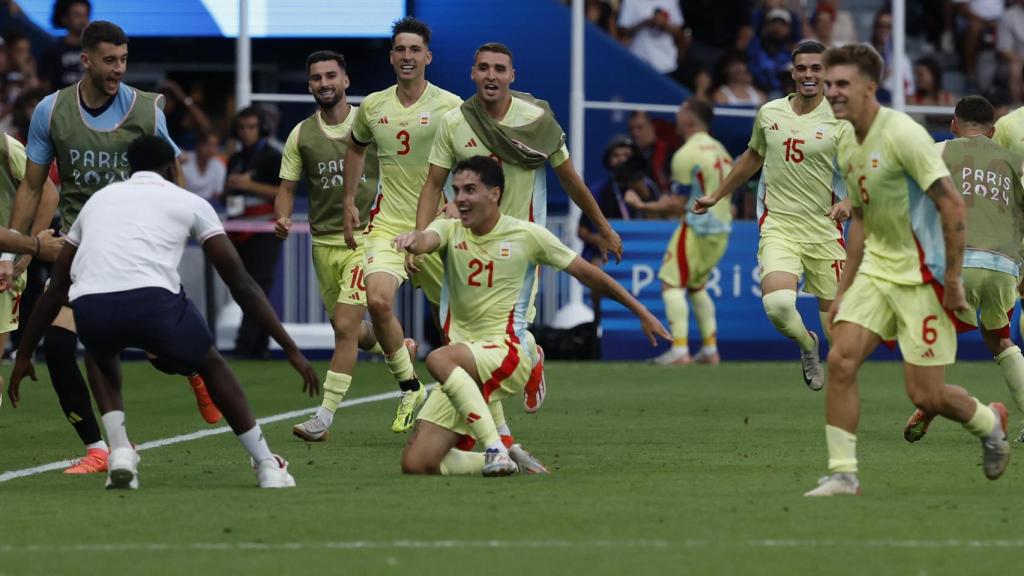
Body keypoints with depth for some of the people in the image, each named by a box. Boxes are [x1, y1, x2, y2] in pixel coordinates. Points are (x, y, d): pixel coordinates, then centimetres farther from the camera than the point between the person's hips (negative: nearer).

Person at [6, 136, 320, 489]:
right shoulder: (189, 203, 24)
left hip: (89, 307, 2)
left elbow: (56, 289, 36)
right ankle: (267, 467, 25)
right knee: (211, 365, 28)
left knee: (102, 359, 39)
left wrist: (24, 355, 43)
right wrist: (291, 349, 23)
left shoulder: (99, 199, 33)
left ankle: (119, 454, 18)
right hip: (152, 300, -2)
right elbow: (240, 284, 20)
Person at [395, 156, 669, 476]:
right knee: (415, 464, -9)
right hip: (462, 373, 4)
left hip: (507, 353, -4)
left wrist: (642, 313, 12)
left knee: (438, 359, -37)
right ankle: (502, 460, 9)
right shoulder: (449, 230, 5)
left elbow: (586, 272, 9)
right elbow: (428, 240, -19)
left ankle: (495, 449, -33)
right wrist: (413, 240, -45)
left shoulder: (527, 235, 0)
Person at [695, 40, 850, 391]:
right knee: (777, 303, -22)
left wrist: (848, 202, -27)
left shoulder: (839, 121, -4)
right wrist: (716, 196, 32)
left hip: (824, 232, -1)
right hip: (778, 228, 1)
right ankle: (807, 346, 10)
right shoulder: (770, 113, 7)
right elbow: (753, 157, 25)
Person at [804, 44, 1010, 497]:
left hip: (921, 275, -7)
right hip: (875, 269, 7)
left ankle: (989, 423, 27)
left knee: (926, 396, -5)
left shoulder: (902, 134, -18)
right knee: (841, 360, -11)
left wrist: (952, 281, -18)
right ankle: (842, 473, -6)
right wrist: (843, 290, 19)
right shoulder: (847, 147, 8)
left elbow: (952, 204, -19)